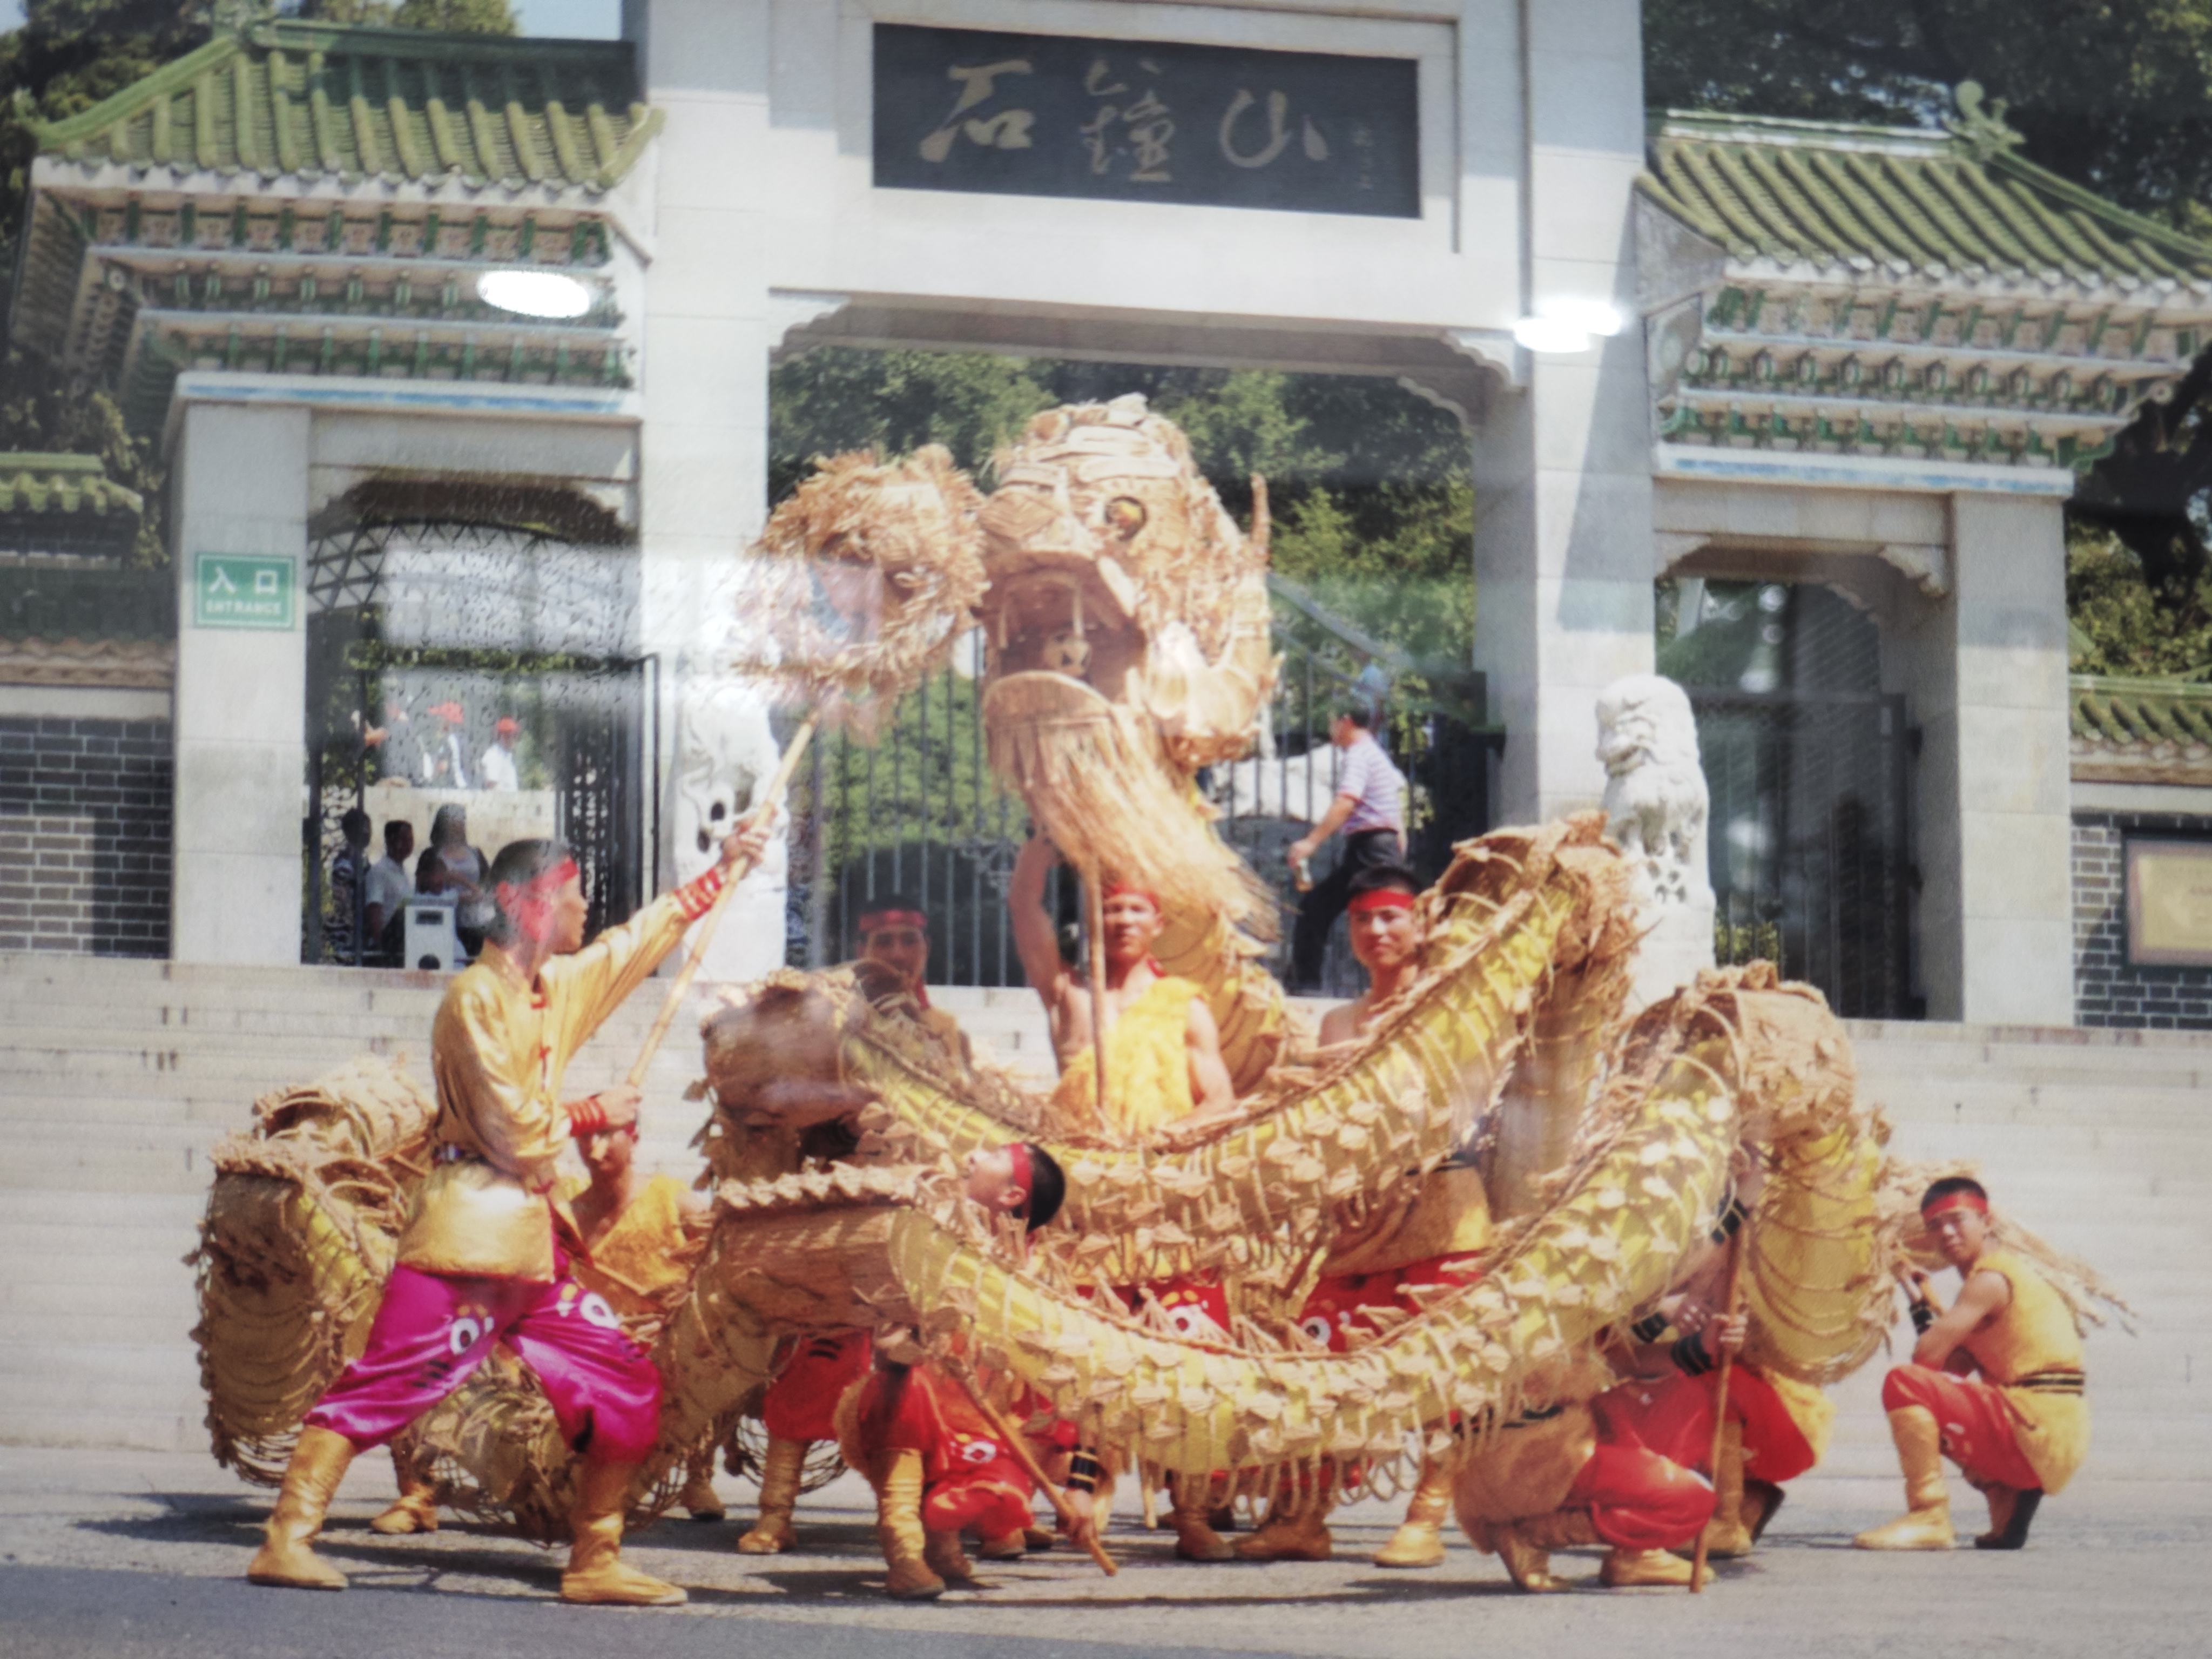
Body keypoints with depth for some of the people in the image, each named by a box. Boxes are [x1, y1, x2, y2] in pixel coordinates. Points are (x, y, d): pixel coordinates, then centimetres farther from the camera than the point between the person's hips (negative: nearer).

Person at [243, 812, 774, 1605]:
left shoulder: (561, 986, 15)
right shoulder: (475, 997, -8)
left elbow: (649, 933, 31)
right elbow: (513, 1128, -14)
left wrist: (726, 866, 32)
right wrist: (595, 1114, 0)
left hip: (535, 1235, 8)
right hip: (469, 1229, -8)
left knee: (629, 1387, 7)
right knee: (387, 1380, -15)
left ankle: (595, 1564, 13)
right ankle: (287, 1538, -14)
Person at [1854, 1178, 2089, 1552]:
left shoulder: (1990, 1280, -10)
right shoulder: (2007, 1272, 21)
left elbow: (1928, 1357, -17)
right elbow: (1953, 1367, 18)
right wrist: (1921, 1293, 15)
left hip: (2038, 1433, -11)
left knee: (1903, 1384, -20)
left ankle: (1928, 1518, -20)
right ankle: (2008, 1501, 15)